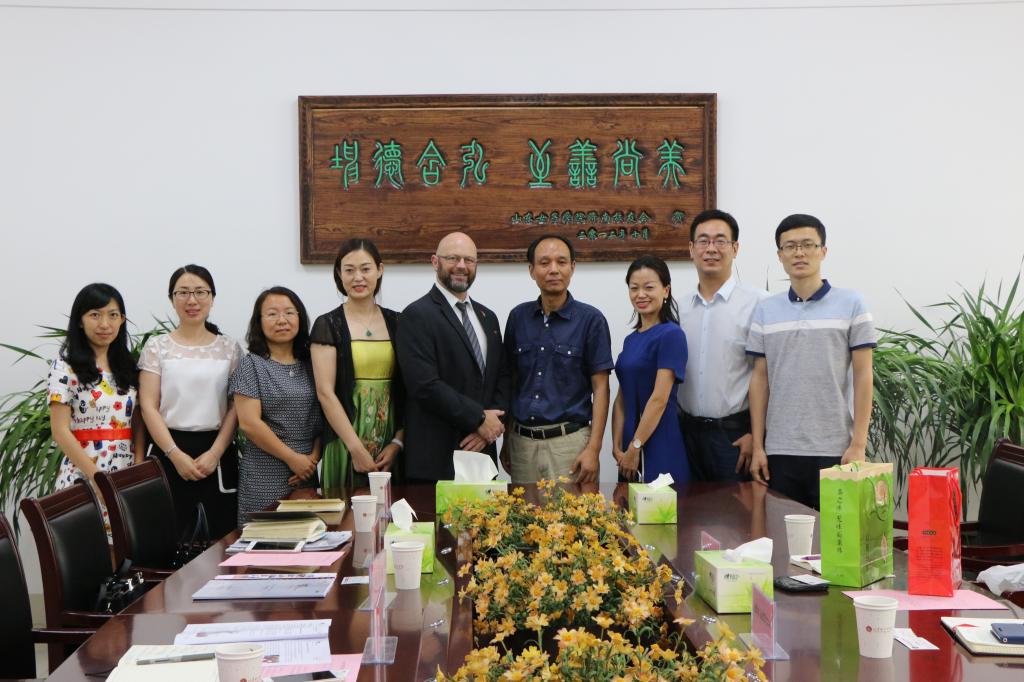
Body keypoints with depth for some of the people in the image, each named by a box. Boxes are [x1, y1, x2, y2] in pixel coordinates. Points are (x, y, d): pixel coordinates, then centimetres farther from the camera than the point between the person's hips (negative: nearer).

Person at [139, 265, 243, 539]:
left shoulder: (229, 348, 8)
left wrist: (215, 453, -9)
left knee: (225, 533, -1)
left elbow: (236, 407, 3)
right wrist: (176, 455, -11)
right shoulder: (157, 346, 4)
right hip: (171, 450, -1)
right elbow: (149, 407, -2)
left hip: (219, 453, 1)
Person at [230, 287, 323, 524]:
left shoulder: (311, 366, 11)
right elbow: (249, 423, -9)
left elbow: (323, 417, 9)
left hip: (308, 473, 4)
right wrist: (293, 458, -10)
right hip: (265, 478, -4)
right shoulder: (252, 365, -2)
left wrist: (314, 457, -6)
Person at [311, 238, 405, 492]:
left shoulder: (396, 322, 8)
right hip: (346, 444, -3)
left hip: (391, 445, 3)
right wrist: (357, 449, -12)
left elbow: (405, 389, 7)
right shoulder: (328, 325, -1)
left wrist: (398, 442, -5)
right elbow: (325, 392, -7)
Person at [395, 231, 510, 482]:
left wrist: (491, 425, -4)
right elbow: (426, 384, -16)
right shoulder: (417, 315, -7)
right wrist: (479, 419, -12)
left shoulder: (488, 317, 16)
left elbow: (502, 377, 14)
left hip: (482, 452, 6)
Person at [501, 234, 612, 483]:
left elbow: (600, 387, -4)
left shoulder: (590, 319, -4)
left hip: (569, 442, -3)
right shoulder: (518, 317, 6)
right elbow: (511, 381, 12)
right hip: (522, 441, 3)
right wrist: (506, 439, 10)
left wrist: (593, 448, -11)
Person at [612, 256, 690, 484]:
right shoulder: (631, 340, 13)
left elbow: (660, 399, -15)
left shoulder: (671, 335, -10)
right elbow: (622, 400, 11)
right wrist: (618, 447, 1)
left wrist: (635, 448, -13)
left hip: (660, 451, -7)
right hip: (631, 449, 7)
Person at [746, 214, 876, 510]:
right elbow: (760, 379, 9)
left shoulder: (851, 304, 1)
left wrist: (858, 444, -7)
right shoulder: (765, 311, 8)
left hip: (834, 449, -2)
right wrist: (757, 446, 4)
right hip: (779, 450, 2)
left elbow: (863, 376, -1)